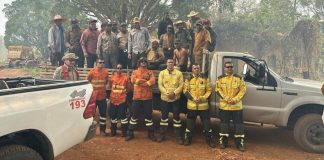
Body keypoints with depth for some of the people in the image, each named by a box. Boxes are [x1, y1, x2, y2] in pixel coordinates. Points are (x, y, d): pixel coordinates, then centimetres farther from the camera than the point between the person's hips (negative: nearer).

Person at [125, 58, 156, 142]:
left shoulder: (150, 72, 7)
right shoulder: (135, 72, 7)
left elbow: (152, 81, -13)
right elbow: (133, 80, -14)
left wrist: (139, 81, -14)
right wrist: (145, 80, -15)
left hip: (147, 97, 0)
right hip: (137, 97, 0)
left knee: (148, 116, 8)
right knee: (134, 115, 7)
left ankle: (151, 134, 18)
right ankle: (130, 133, 18)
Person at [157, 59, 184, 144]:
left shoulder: (179, 73, 0)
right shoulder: (162, 73, 2)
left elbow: (181, 85, -5)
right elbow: (160, 85, -4)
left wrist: (174, 93, -18)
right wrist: (166, 93, -18)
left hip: (176, 99, -1)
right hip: (164, 98, 1)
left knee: (176, 117, 5)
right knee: (164, 117, 10)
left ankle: (178, 136, 15)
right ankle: (162, 135, 23)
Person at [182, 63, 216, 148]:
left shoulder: (205, 79, 4)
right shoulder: (188, 79, 4)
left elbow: (209, 90, 3)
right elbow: (185, 90, -1)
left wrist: (202, 98, -12)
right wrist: (193, 98, -14)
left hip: (203, 105, 0)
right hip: (191, 105, 0)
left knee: (206, 123, 2)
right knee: (190, 123, 9)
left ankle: (210, 140, 14)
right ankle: (188, 139, 23)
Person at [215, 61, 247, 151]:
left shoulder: (238, 78, 4)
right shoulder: (220, 79, 5)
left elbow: (243, 90, -1)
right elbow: (218, 90, -2)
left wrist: (235, 99, -14)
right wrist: (226, 99, -15)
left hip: (237, 106, 0)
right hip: (224, 106, 0)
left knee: (239, 124, 1)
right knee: (224, 124, 7)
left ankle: (239, 143, 11)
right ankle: (223, 142, 18)